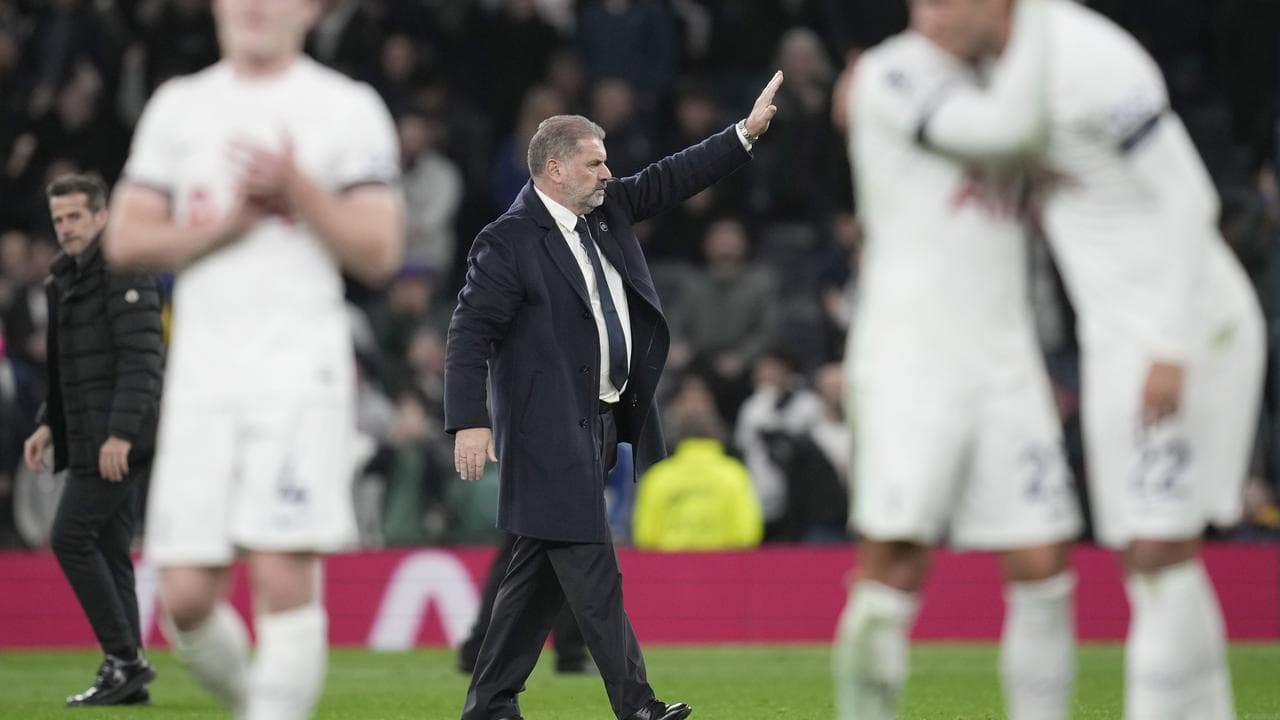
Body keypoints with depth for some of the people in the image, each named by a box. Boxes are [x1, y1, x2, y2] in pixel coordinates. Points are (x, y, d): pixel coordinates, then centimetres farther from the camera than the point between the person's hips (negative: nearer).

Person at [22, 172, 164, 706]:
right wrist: (48, 425, 15)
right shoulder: (68, 276, 19)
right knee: (109, 549, 7)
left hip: (122, 440, -10)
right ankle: (127, 678, 8)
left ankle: (124, 658, -10)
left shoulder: (123, 271, -11)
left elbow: (141, 357, -19)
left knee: (72, 536, -12)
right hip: (93, 438, 10)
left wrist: (119, 432, -25)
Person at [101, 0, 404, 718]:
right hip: (202, 368, 4)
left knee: (284, 578, -14)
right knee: (186, 596, 0)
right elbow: (125, 240, 9)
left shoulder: (348, 108, 3)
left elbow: (380, 253, -2)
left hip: (301, 368, -4)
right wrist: (222, 224, -6)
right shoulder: (178, 106, 15)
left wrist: (298, 189, -15)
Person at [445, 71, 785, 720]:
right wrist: (469, 423, -23)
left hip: (604, 421, 9)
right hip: (555, 431, -9)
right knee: (593, 574, -8)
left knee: (542, 570, 11)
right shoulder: (508, 242, -12)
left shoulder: (607, 210, 11)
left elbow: (669, 180, 21)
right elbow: (470, 333, -15)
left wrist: (747, 131, 14)